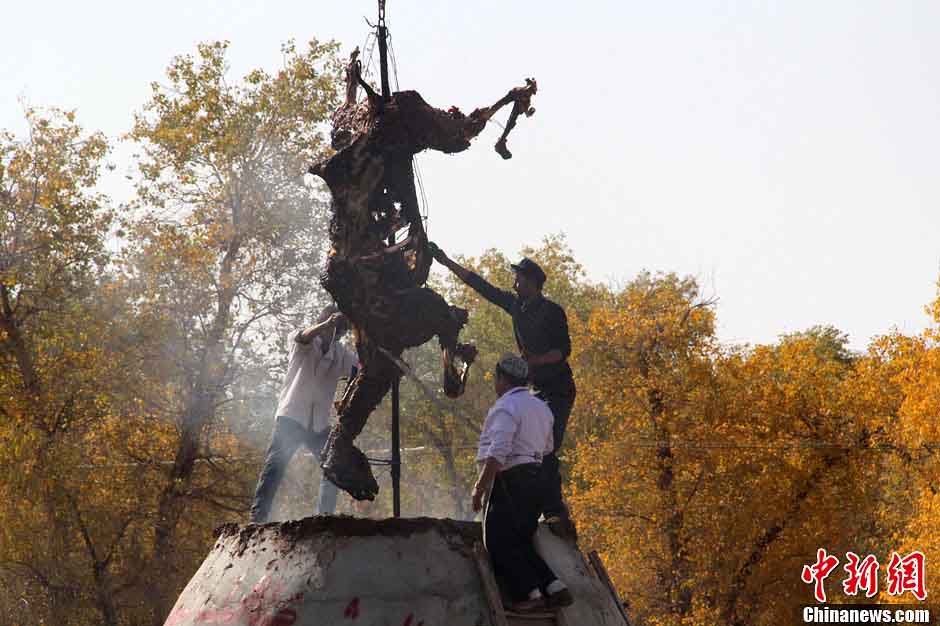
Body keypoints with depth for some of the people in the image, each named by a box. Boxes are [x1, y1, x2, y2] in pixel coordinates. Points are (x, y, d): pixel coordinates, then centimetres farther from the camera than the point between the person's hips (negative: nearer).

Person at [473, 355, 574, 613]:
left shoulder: (506, 406, -12)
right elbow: (546, 448, 23)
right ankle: (555, 588, 5)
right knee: (520, 543, 13)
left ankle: (531, 594, -11)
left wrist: (480, 486, -19)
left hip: (510, 482, -9)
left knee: (499, 542, -5)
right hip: (535, 480, 9)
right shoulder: (541, 407, 18)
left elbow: (498, 452, -21)